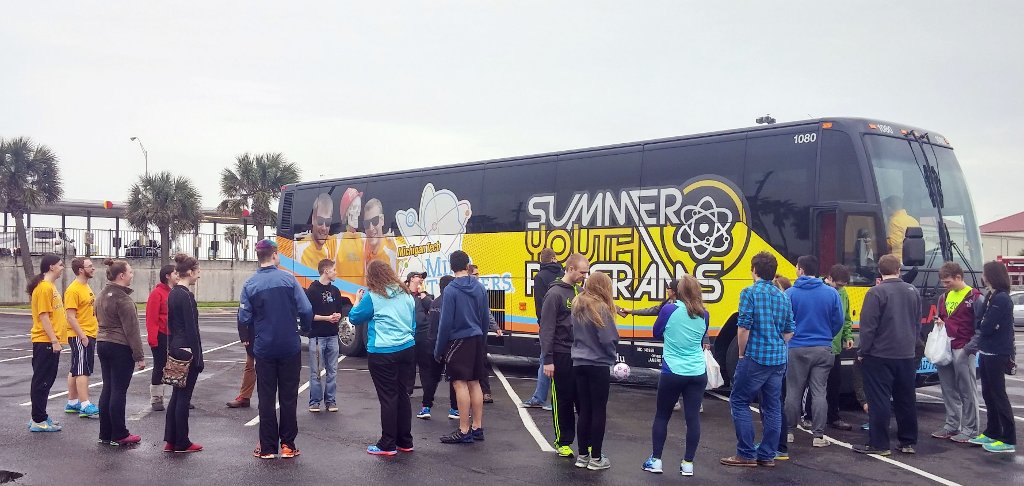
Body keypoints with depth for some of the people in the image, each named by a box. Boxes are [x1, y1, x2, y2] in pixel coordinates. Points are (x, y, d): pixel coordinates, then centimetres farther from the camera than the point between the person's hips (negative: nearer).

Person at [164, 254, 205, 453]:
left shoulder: (172, 293, 10)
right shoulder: (186, 296, -17)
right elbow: (192, 329, -18)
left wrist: (171, 347, 21)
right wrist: (198, 357, -15)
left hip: (175, 348, 9)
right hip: (187, 350, -9)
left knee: (176, 394, 13)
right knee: (184, 396, -1)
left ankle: (170, 440, 18)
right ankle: (182, 443, 7)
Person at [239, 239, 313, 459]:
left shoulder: (250, 284, -4)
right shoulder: (288, 279, -8)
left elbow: (244, 318, -4)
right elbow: (306, 310, -11)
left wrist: (245, 338, 16)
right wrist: (304, 328, 10)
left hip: (264, 349, 1)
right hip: (290, 348, -1)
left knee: (266, 398, 9)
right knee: (288, 397, 9)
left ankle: (267, 447, 12)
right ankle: (287, 445, 15)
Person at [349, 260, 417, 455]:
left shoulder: (372, 296, -8)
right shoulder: (405, 294, 9)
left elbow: (354, 318, 3)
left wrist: (357, 300, 19)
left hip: (383, 354, -6)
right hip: (407, 350, 6)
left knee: (388, 397, -1)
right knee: (402, 394, 12)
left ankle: (387, 445, 5)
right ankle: (405, 442, 19)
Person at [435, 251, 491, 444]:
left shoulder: (451, 290, -13)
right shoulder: (479, 287, 5)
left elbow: (446, 322, -13)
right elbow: (485, 317, 11)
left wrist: (439, 349, -5)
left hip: (458, 341, -7)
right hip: (476, 340, 7)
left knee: (460, 384, -4)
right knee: (474, 383, 12)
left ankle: (464, 431, -1)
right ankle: (477, 428, 18)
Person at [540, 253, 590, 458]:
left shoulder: (581, 292, 9)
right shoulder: (555, 293, -11)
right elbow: (547, 329, -13)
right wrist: (547, 359, -15)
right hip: (562, 356, -6)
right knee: (563, 401, 5)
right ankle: (563, 442, 16)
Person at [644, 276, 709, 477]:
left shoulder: (669, 309, -8)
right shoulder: (703, 314, 2)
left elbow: (657, 334, 7)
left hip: (673, 373, -2)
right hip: (698, 373, 3)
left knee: (662, 416, 10)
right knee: (693, 417, 5)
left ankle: (655, 460, 15)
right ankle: (688, 464, 10)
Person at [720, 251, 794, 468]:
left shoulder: (750, 292, -9)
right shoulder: (783, 296, 11)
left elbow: (743, 328, -15)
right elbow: (789, 331, 14)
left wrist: (742, 353, -4)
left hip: (756, 358, -6)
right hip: (779, 359, 7)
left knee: (739, 401, 3)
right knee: (772, 406, 10)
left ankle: (746, 454, 2)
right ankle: (767, 455, 15)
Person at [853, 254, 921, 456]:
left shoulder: (876, 292, -14)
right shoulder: (912, 292, 7)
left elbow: (868, 326, -15)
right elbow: (918, 324, 16)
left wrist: (863, 352, -5)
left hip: (880, 356, -6)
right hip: (906, 356, 6)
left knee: (879, 401, -2)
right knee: (906, 399, 13)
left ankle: (879, 444, 0)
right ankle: (908, 442, 20)